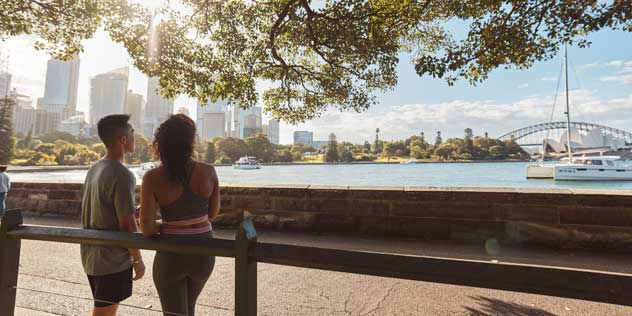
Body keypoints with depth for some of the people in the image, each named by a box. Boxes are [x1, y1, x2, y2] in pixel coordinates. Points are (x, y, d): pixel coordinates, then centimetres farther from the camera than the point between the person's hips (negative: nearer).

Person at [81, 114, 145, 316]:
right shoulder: (122, 174, -23)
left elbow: (98, 212, 13)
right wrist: (137, 259, -11)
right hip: (112, 260, -8)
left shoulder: (94, 169, 4)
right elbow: (127, 224, -22)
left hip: (92, 255, 8)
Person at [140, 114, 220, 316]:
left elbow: (147, 229, -15)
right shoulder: (208, 172, -11)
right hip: (204, 252, 3)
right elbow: (213, 213, 1)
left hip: (171, 255, -3)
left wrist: (161, 224, 5)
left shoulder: (152, 178, -16)